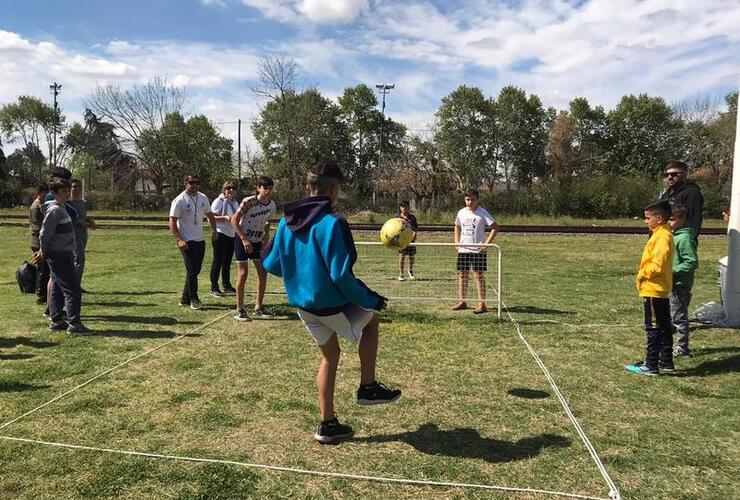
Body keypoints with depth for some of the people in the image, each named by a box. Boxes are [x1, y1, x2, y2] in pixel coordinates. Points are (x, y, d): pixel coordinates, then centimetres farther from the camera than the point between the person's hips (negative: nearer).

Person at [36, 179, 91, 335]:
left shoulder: (61, 208, 15)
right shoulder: (54, 210, -16)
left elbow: (45, 234, 22)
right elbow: (44, 234, -16)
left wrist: (44, 252, 21)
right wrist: (44, 253, -5)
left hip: (64, 255, 10)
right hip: (60, 256, -10)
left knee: (58, 289, 15)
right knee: (73, 289, -8)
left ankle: (56, 320, 24)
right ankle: (74, 324, -6)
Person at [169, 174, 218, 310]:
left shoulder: (203, 198, 7)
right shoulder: (179, 200, -11)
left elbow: (210, 215, 18)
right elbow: (172, 223, -11)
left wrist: (214, 230, 3)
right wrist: (179, 240, -21)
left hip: (200, 240, 6)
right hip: (187, 242, -6)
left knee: (195, 270, 10)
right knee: (192, 271, -5)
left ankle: (185, 299, 21)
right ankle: (193, 299, 9)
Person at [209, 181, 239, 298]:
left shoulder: (235, 203, 14)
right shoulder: (218, 201, -8)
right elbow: (211, 217, -15)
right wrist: (225, 217, -24)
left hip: (232, 235, 7)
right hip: (220, 234, -7)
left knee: (227, 262, 13)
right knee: (218, 261, -2)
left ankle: (227, 286, 21)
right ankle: (214, 288, 4)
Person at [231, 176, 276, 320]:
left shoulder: (272, 205, -2)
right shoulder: (248, 202, -20)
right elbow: (234, 220, -18)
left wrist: (266, 237, -2)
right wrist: (244, 239, -22)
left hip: (257, 242, 6)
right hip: (242, 240, -5)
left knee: (263, 273, 2)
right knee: (243, 273, -7)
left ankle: (258, 306, 17)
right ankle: (239, 310, 3)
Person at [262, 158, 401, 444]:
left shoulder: (287, 221, 1)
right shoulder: (332, 223, -21)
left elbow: (271, 264, 7)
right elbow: (341, 276, -25)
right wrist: (371, 300, -12)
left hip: (302, 304, 7)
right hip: (331, 305, -7)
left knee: (330, 355, 23)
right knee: (371, 318, 21)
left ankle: (328, 425, 27)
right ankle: (368, 388, 24)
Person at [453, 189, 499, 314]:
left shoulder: (482, 213, -7)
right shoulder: (461, 212, 8)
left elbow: (495, 228, -8)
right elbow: (457, 227, 23)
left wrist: (486, 244, -13)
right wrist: (457, 242, 10)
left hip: (478, 250, -5)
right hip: (463, 249, 5)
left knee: (478, 275, -4)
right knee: (462, 275, 8)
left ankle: (482, 304, 1)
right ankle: (462, 301, 18)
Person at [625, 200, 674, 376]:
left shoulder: (662, 236, -17)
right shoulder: (662, 234, 13)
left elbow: (657, 265, -24)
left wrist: (641, 274, -11)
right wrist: (643, 274, 10)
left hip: (653, 290, -10)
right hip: (661, 290, 10)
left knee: (653, 329, -4)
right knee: (664, 327, 16)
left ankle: (651, 365, 2)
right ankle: (666, 362, 26)